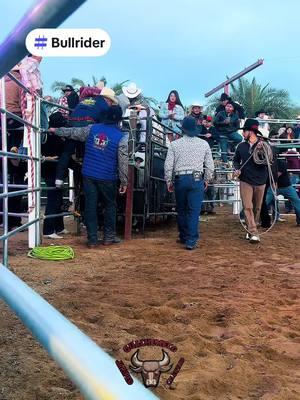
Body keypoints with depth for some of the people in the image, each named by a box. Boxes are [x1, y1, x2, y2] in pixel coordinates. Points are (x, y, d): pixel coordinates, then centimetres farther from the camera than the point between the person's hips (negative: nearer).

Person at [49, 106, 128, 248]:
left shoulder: (92, 129, 3)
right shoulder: (121, 138, -7)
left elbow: (72, 132, 16)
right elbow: (123, 163, -6)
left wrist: (56, 130, 32)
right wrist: (124, 182, 2)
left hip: (89, 175, 3)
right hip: (107, 178, -2)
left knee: (90, 206, 6)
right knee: (110, 206, 15)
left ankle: (92, 239, 9)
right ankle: (109, 237, 19)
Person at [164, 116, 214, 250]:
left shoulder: (174, 144, -1)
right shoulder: (204, 144, 3)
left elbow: (168, 166, -1)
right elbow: (210, 166, 6)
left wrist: (169, 181, 10)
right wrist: (206, 180, 18)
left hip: (180, 179, 0)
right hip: (197, 179, 0)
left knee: (181, 210, 14)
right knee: (194, 210, 0)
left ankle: (184, 237, 27)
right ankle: (191, 240, -3)